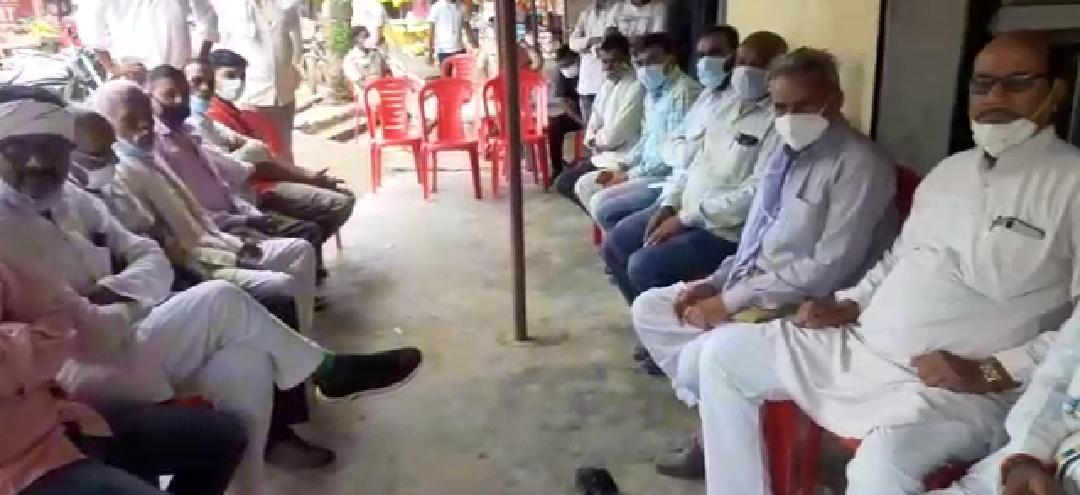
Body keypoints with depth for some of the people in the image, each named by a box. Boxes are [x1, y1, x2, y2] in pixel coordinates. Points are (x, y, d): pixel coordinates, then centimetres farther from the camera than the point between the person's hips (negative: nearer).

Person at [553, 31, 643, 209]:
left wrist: (596, 140, 0)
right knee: (563, 182, 8)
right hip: (602, 155, 9)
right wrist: (598, 141, -8)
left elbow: (615, 135, -20)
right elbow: (593, 125, 13)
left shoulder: (636, 87, -19)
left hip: (622, 160, -9)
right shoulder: (607, 85, 10)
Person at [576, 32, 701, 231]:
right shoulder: (653, 91, 12)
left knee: (601, 204, -20)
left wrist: (630, 175, -16)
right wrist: (622, 166, 6)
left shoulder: (684, 93, -19)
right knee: (584, 186, 9)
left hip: (668, 178, -10)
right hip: (646, 169, 10)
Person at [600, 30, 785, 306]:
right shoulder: (717, 100, 9)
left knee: (643, 266, -21)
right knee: (614, 245, 4)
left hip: (726, 228, -8)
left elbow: (755, 194, -23)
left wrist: (686, 218, -19)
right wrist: (669, 204, 0)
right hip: (683, 207, 8)